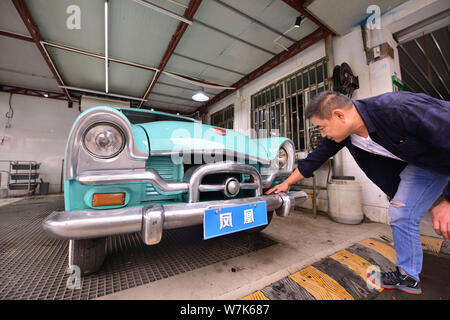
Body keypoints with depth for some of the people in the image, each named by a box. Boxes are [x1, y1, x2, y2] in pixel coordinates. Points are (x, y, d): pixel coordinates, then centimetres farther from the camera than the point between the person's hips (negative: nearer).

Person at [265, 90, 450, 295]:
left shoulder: (400, 109, -37)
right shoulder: (340, 135, -17)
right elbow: (314, 159, -7)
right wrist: (286, 183, 0)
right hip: (422, 162, 5)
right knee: (401, 215, 0)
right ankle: (407, 276, 17)